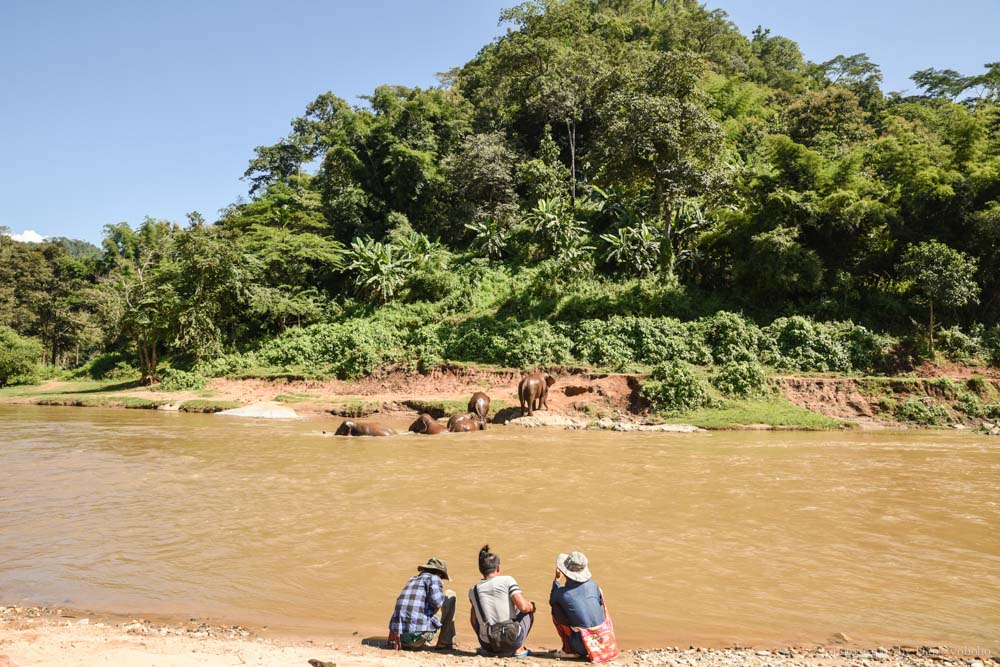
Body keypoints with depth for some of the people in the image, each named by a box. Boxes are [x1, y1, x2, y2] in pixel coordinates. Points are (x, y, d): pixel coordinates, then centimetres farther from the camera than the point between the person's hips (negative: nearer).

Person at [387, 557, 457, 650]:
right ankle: (445, 642, 11)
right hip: (417, 635, -7)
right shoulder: (434, 578, 4)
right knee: (450, 595, 11)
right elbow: (436, 601, -13)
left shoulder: (411, 580, 25)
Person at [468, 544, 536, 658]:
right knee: (529, 610, 21)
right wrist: (531, 606, 10)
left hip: (487, 644, 4)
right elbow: (523, 607, -12)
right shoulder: (507, 580, -4)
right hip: (511, 643, -3)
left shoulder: (473, 590, 6)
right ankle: (519, 649, 14)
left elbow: (474, 620, 16)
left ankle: (487, 650, 20)